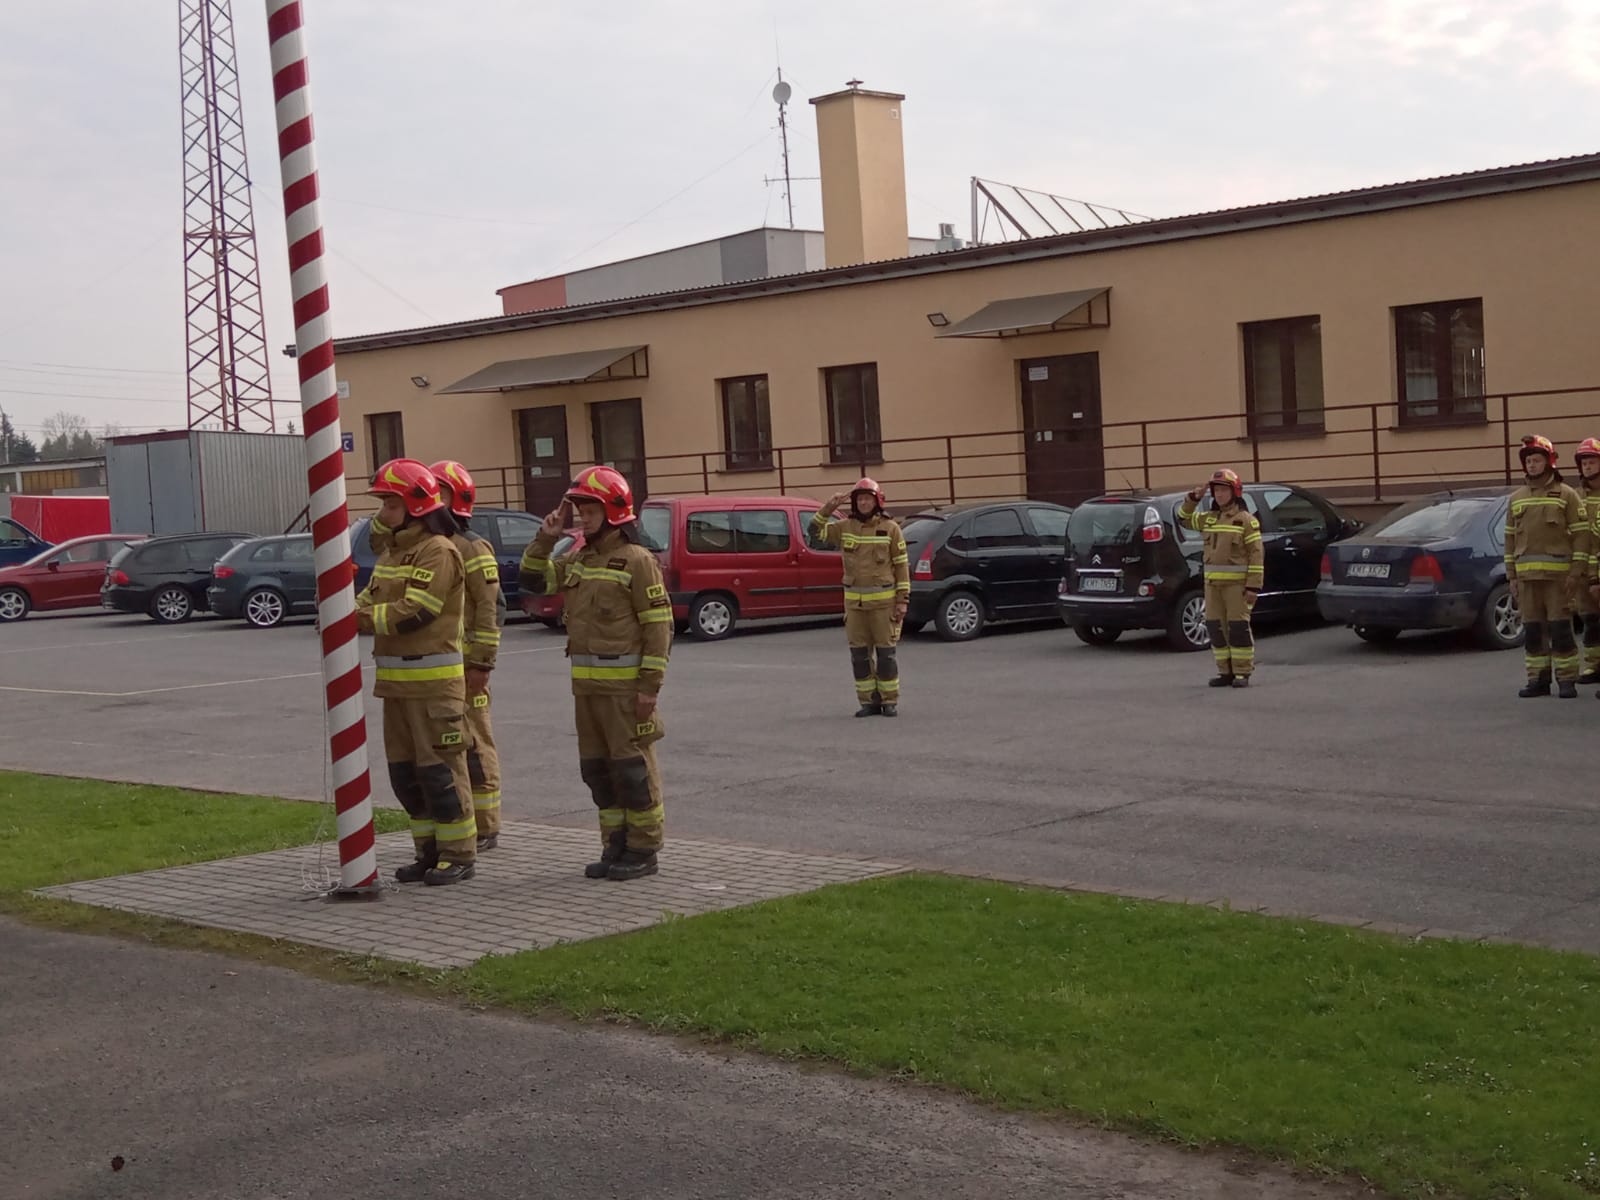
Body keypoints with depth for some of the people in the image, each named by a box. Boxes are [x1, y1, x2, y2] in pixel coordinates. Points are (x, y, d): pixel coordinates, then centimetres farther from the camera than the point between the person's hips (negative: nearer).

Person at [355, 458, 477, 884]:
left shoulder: (438, 551, -12)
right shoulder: (392, 552, 18)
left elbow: (416, 610, -21)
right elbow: (369, 600, 15)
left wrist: (366, 618, -14)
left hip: (434, 681, -9)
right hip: (397, 680, 9)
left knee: (440, 769, -5)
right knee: (405, 770, 12)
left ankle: (459, 854, 2)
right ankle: (430, 851, 22)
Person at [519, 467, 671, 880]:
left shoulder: (636, 560, -10)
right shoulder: (577, 560, 13)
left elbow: (658, 625, -12)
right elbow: (532, 581, 18)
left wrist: (650, 686, -16)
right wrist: (546, 538, 4)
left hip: (624, 683, -8)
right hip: (586, 683, 8)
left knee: (633, 767, -2)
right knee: (597, 768, 11)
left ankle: (644, 850, 6)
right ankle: (616, 846, 20)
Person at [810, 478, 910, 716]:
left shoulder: (890, 528, -2)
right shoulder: (845, 528, 7)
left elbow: (902, 565, -2)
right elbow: (816, 531, 4)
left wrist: (903, 600, -7)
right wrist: (830, 507, -8)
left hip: (883, 600, -3)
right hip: (854, 601, 3)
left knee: (886, 652, 0)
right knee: (860, 654, 5)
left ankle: (890, 701, 8)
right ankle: (868, 701, 13)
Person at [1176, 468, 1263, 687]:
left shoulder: (1246, 520, -4)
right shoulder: (1208, 519, 14)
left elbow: (1256, 554, -7)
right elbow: (1184, 519, 27)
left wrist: (1253, 586, -13)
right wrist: (1193, 498, 10)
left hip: (1237, 583, -6)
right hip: (1213, 583, 6)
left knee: (1238, 627, -6)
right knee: (1216, 628, 6)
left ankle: (1242, 673, 0)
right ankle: (1225, 672, 13)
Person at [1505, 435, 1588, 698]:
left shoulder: (1566, 495, 2)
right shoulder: (1517, 498, 16)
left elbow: (1580, 534, -2)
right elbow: (1510, 538, 16)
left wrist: (1577, 571, -10)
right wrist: (1512, 576, 10)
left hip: (1558, 574, -4)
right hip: (1527, 575, 4)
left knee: (1560, 628, -6)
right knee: (1533, 630, 5)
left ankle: (1567, 681, -1)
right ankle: (1538, 680, 10)